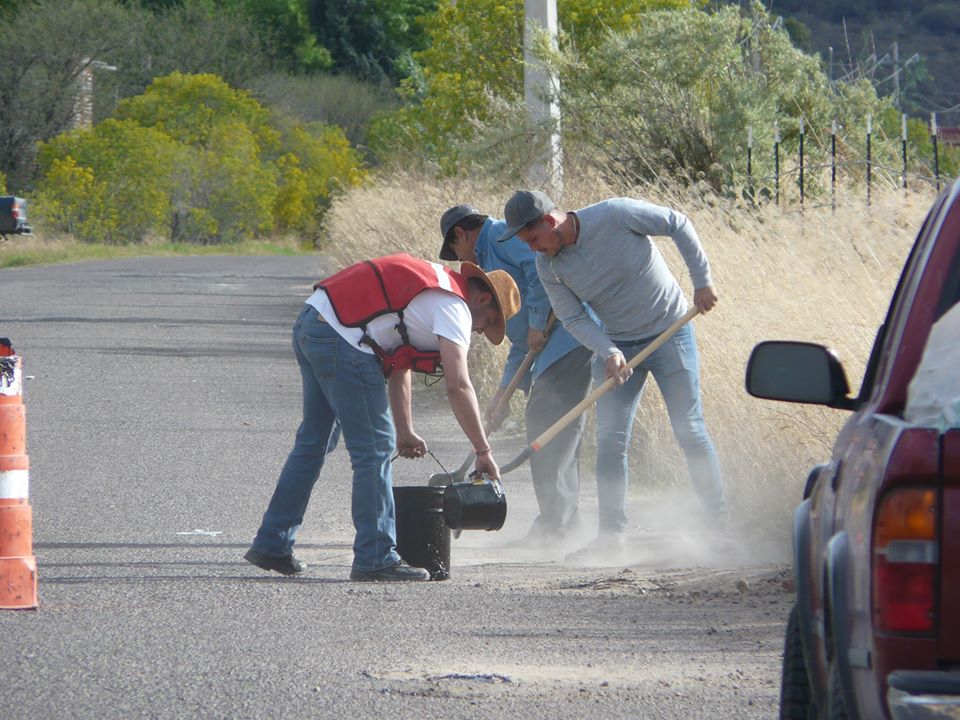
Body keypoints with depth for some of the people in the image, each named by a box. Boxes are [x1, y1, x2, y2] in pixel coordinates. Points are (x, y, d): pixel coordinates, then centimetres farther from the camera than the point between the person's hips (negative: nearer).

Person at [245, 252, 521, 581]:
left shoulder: (432, 287, 25)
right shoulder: (454, 307, -5)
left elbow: (398, 367, 28)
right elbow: (458, 387, -13)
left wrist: (404, 431, 27)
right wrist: (484, 452, -9)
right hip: (341, 338, -10)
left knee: (313, 442, 20)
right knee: (374, 447, -4)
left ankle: (271, 545, 24)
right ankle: (375, 559, -2)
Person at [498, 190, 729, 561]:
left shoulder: (616, 215, -21)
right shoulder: (548, 267, -9)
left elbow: (678, 225, -11)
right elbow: (574, 319, -4)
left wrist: (702, 281, -12)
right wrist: (608, 353, -21)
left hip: (670, 332, -4)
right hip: (619, 346, 4)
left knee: (691, 432, -4)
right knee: (610, 442, -4)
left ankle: (718, 526, 5)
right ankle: (611, 534, 3)